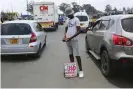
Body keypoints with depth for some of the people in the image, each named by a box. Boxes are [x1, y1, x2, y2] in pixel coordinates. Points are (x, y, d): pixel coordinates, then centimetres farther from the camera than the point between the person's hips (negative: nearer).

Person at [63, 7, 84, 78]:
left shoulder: (76, 19, -6)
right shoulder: (68, 20, 16)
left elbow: (79, 30, -13)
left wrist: (71, 38, -19)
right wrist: (64, 36, 4)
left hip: (74, 40, -7)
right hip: (67, 40, 7)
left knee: (77, 55, -7)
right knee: (70, 55, 12)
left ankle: (81, 71, -1)